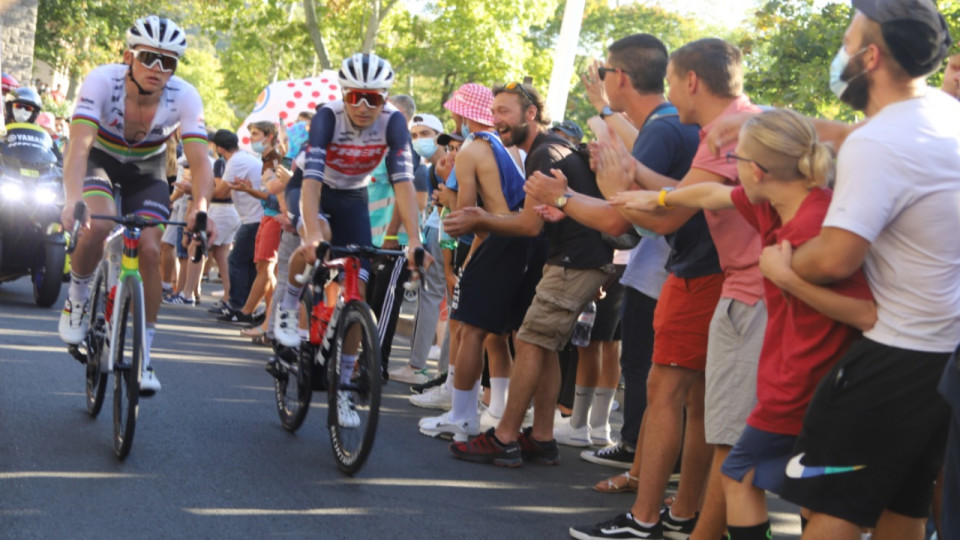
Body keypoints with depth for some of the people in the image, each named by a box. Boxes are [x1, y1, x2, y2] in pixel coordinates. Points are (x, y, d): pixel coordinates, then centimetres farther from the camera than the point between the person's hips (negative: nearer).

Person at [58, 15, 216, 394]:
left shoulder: (184, 97, -27)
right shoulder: (102, 81, -32)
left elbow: (200, 161, -32)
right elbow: (78, 146, -41)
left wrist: (200, 207, -52)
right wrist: (73, 200, -58)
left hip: (146, 170, 2)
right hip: (100, 159, -2)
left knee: (150, 250, -16)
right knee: (98, 227, -31)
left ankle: (143, 356, -2)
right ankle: (77, 298, 0)